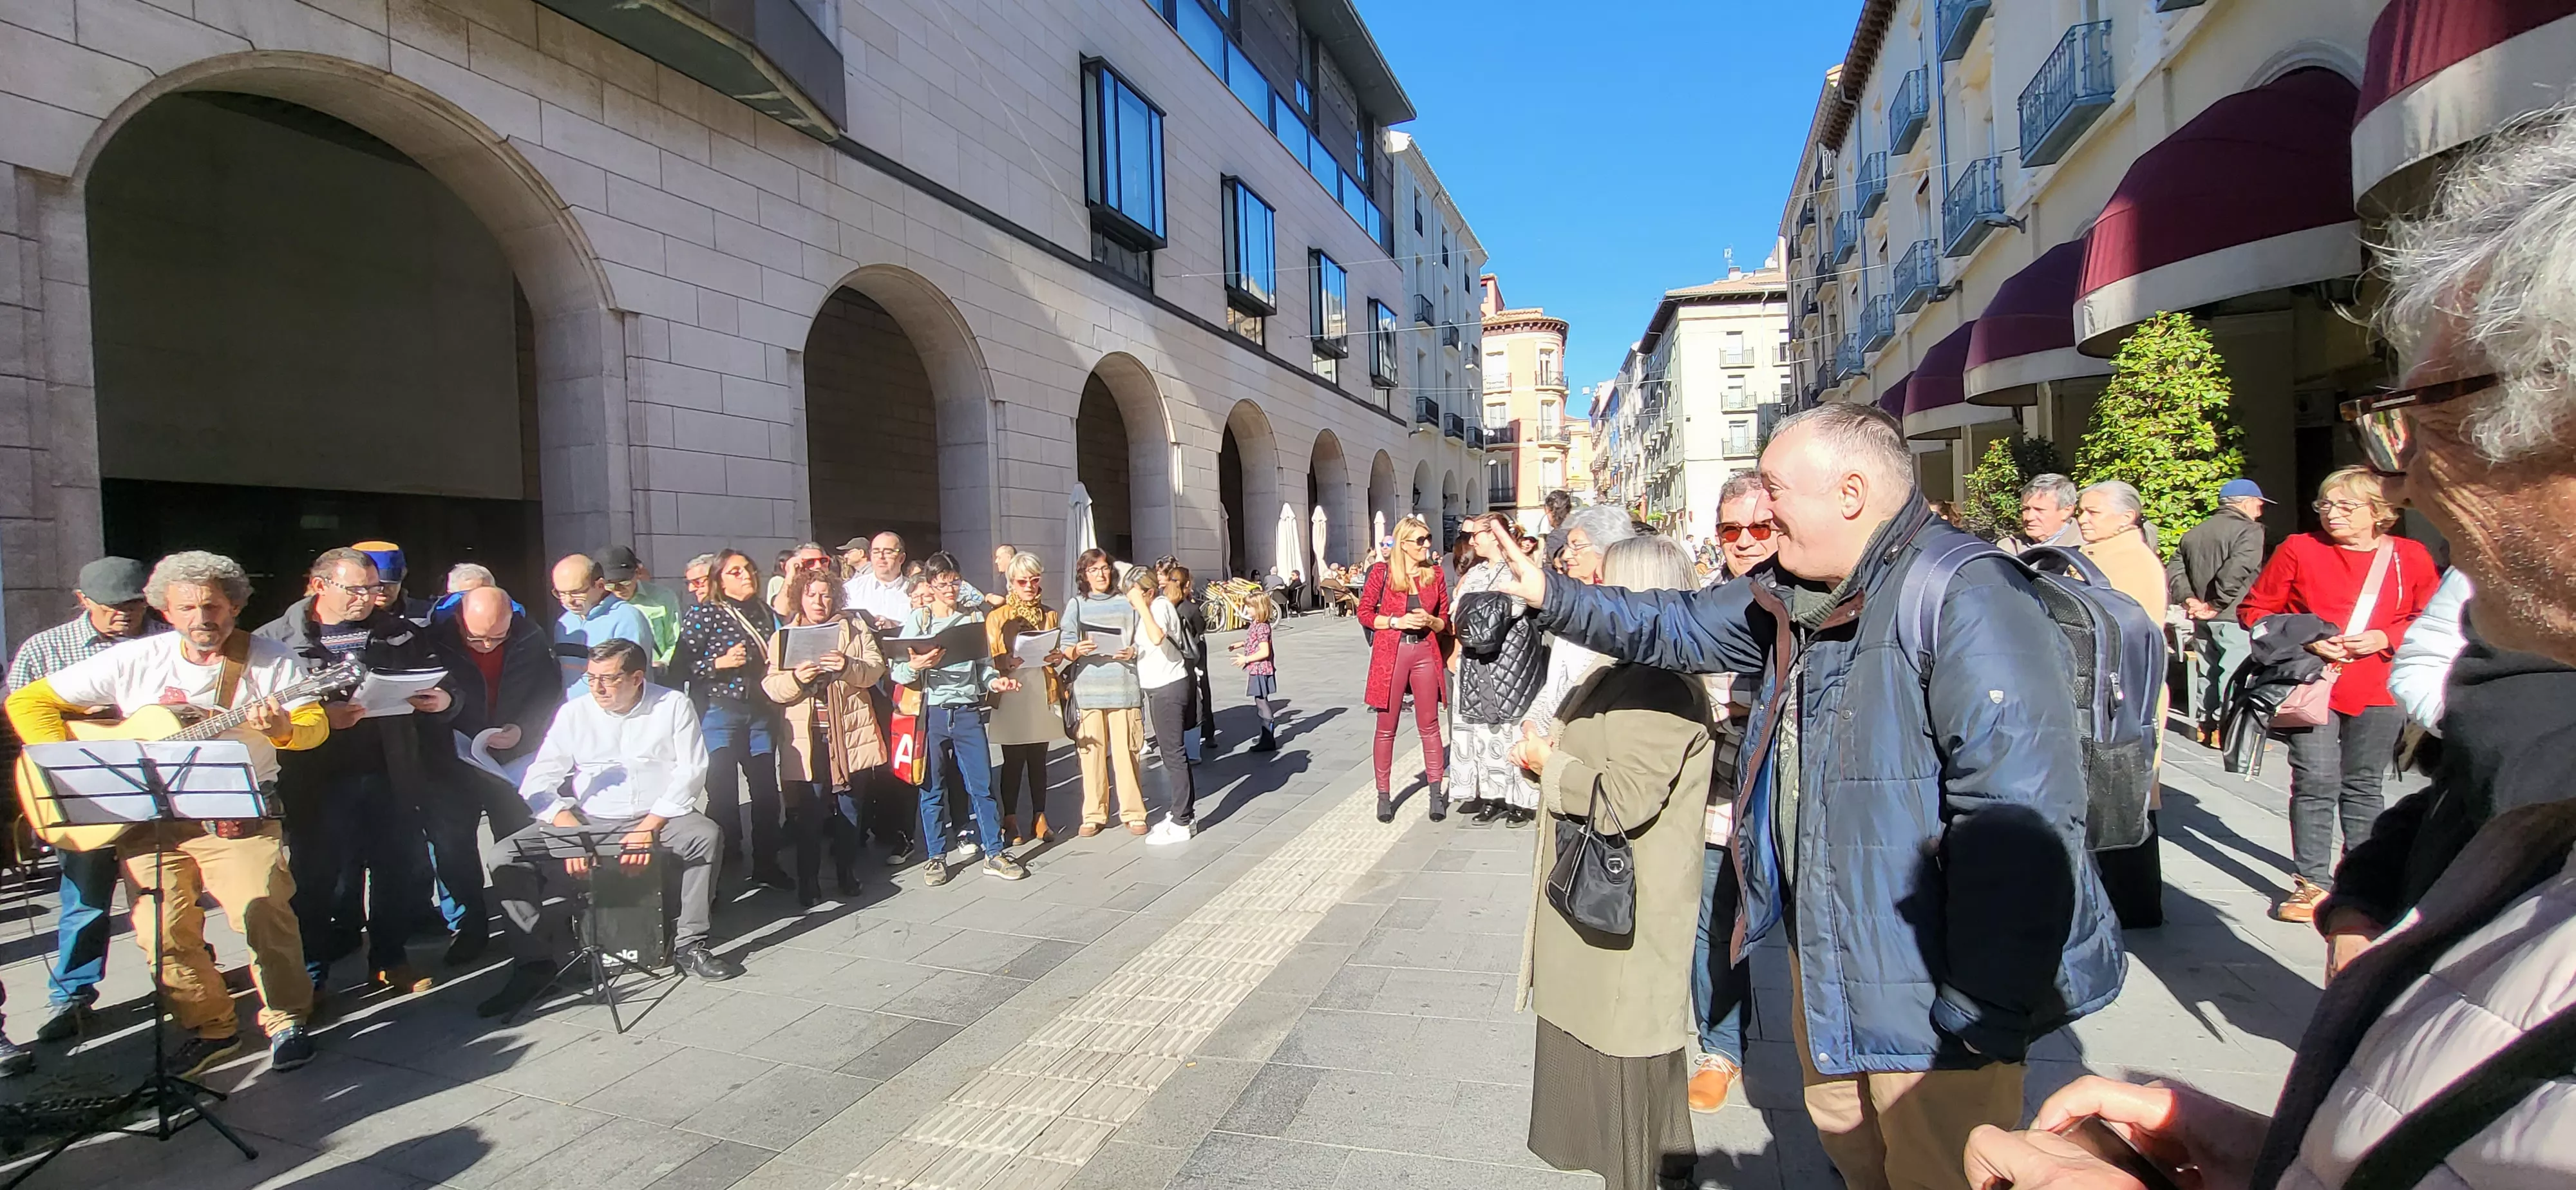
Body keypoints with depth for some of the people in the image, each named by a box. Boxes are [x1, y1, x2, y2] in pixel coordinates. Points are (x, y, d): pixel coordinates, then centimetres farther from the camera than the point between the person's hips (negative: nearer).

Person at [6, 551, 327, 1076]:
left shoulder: (268, 659, -2)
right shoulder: (134, 661, 2)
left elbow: (315, 724, -6)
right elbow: (27, 701, 7)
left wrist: (283, 729, -29)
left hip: (238, 816, -2)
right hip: (151, 821, 3)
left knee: (263, 911, -17)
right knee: (162, 929, -3)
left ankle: (286, 1021, 3)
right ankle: (210, 1027, 18)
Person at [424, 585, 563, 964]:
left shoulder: (531, 639, -8)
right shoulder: (435, 640, -12)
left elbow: (550, 697, -1)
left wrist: (522, 729, -14)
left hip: (515, 759, 1)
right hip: (453, 765, 0)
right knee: (449, 843, 1)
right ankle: (466, 928, 16)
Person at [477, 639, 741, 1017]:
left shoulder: (673, 706, 0)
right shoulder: (574, 713, 5)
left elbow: (691, 772, -5)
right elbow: (538, 783, 0)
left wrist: (650, 827, -16)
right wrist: (571, 831, -16)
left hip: (659, 818, -2)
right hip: (587, 824, 2)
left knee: (707, 835, -32)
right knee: (508, 854, -18)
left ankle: (689, 945, -20)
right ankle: (537, 960, -11)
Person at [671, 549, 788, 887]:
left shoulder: (766, 612, 11)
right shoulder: (702, 614, -5)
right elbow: (680, 666, -9)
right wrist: (720, 663, -20)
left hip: (760, 713, 5)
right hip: (719, 713, -5)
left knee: (766, 790, 8)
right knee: (724, 794, -5)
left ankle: (766, 864, 22)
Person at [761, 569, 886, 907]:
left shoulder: (854, 630, 10)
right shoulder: (782, 637, 10)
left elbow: (875, 669, -2)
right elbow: (771, 688, 0)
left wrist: (848, 666, -21)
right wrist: (796, 678, -20)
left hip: (849, 734, 0)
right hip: (805, 737, 0)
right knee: (807, 812, -3)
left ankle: (847, 873, 22)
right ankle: (808, 883, 8)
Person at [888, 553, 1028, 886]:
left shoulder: (973, 618, 11)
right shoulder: (918, 621, 3)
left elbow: (984, 664, 13)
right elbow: (897, 671, -1)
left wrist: (995, 682, -7)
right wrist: (916, 666, -22)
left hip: (968, 711, 1)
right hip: (932, 712, -1)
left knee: (982, 783, 1)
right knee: (932, 788, 6)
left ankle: (994, 853, 9)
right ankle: (934, 857, 17)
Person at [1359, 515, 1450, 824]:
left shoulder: (1435, 574, 6)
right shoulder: (1382, 573, -4)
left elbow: (1446, 619, 11)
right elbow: (1365, 612, -2)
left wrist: (1430, 621, -11)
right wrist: (1397, 621, -14)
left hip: (1425, 652, 3)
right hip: (1390, 654, -3)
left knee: (1429, 725, 7)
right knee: (1386, 728, 5)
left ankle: (1436, 793, 15)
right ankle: (1383, 795, 15)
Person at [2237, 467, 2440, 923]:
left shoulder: (2411, 558, 3)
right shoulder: (2298, 550, -2)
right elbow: (2255, 610, 2)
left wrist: (2383, 638, -9)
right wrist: (2305, 640, -11)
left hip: (2377, 691, 2)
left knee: (2362, 785, 13)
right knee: (2315, 782, -5)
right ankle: (2313, 882, 3)